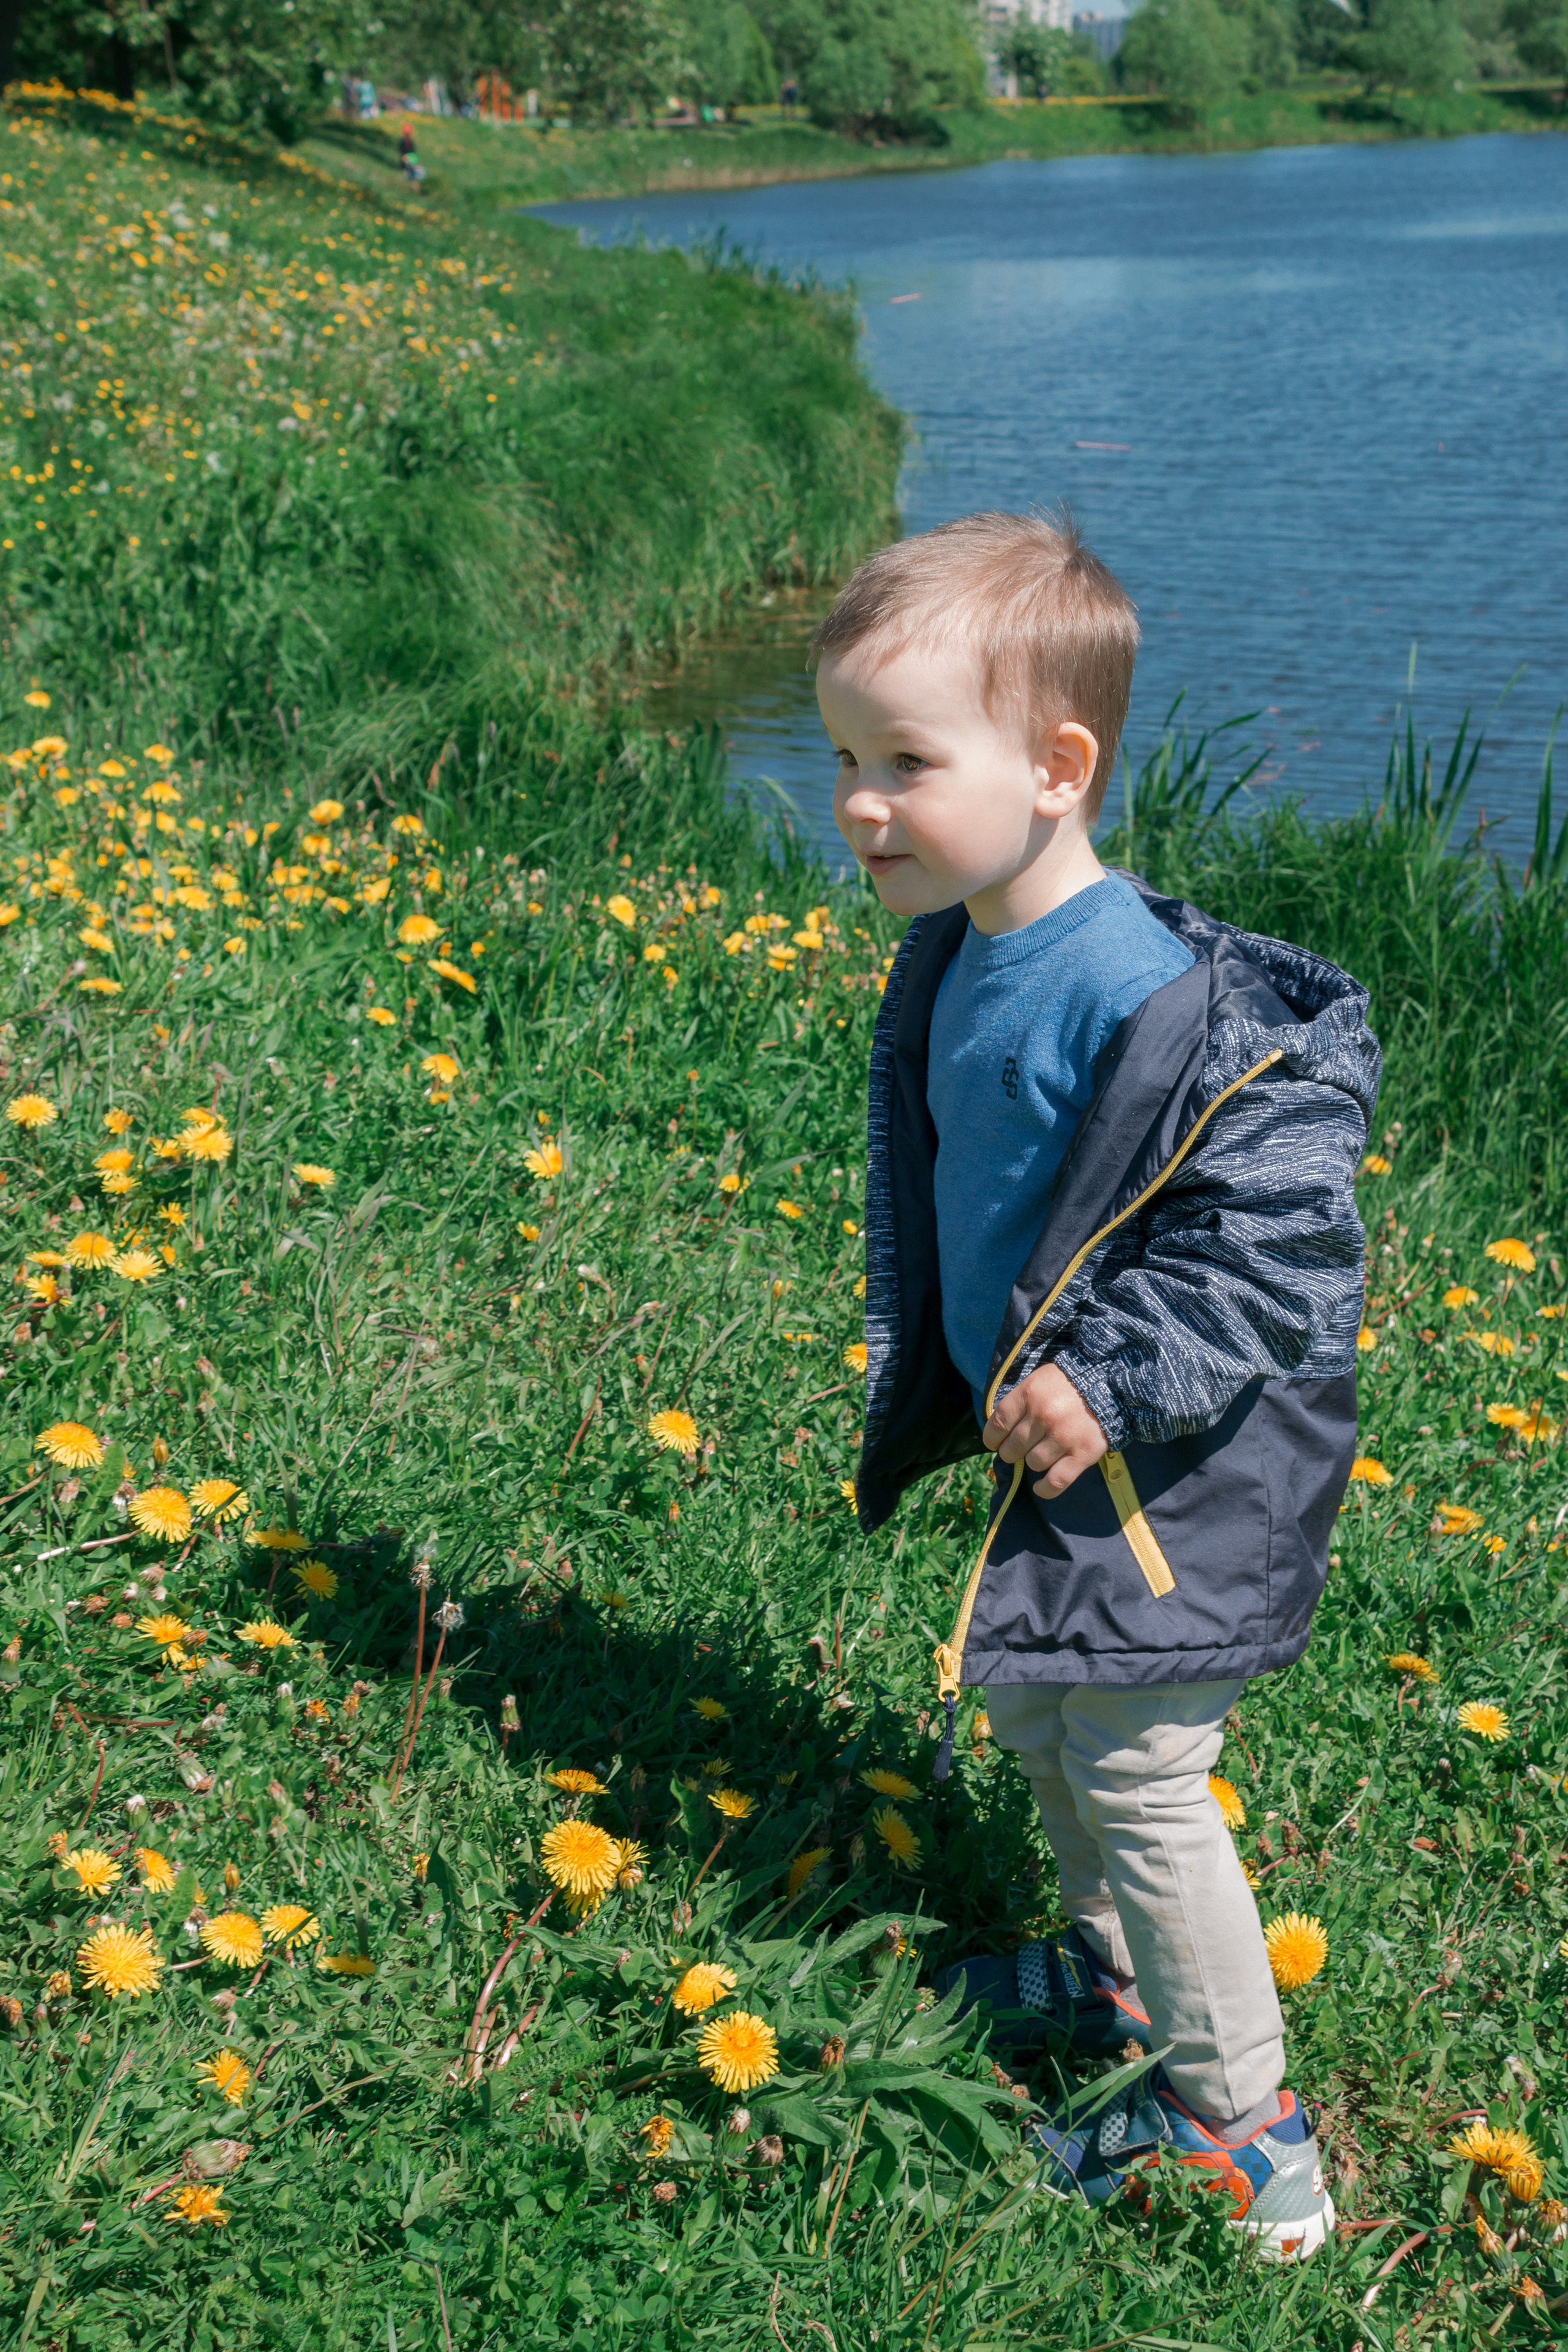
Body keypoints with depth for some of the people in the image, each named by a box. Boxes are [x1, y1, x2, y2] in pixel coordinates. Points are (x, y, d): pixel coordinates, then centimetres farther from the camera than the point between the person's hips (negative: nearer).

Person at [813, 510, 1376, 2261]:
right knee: (1031, 1707, 24)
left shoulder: (1173, 1011, -30)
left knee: (1137, 1772, 2)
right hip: (1045, 1441, 9)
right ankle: (1119, 1971, 48)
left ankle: (1238, 2119, 22)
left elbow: (1279, 1241, -27)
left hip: (1168, 1471, -9)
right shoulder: (953, 967, -1)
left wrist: (1105, 1385, -27)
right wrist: (925, 1381, 15)